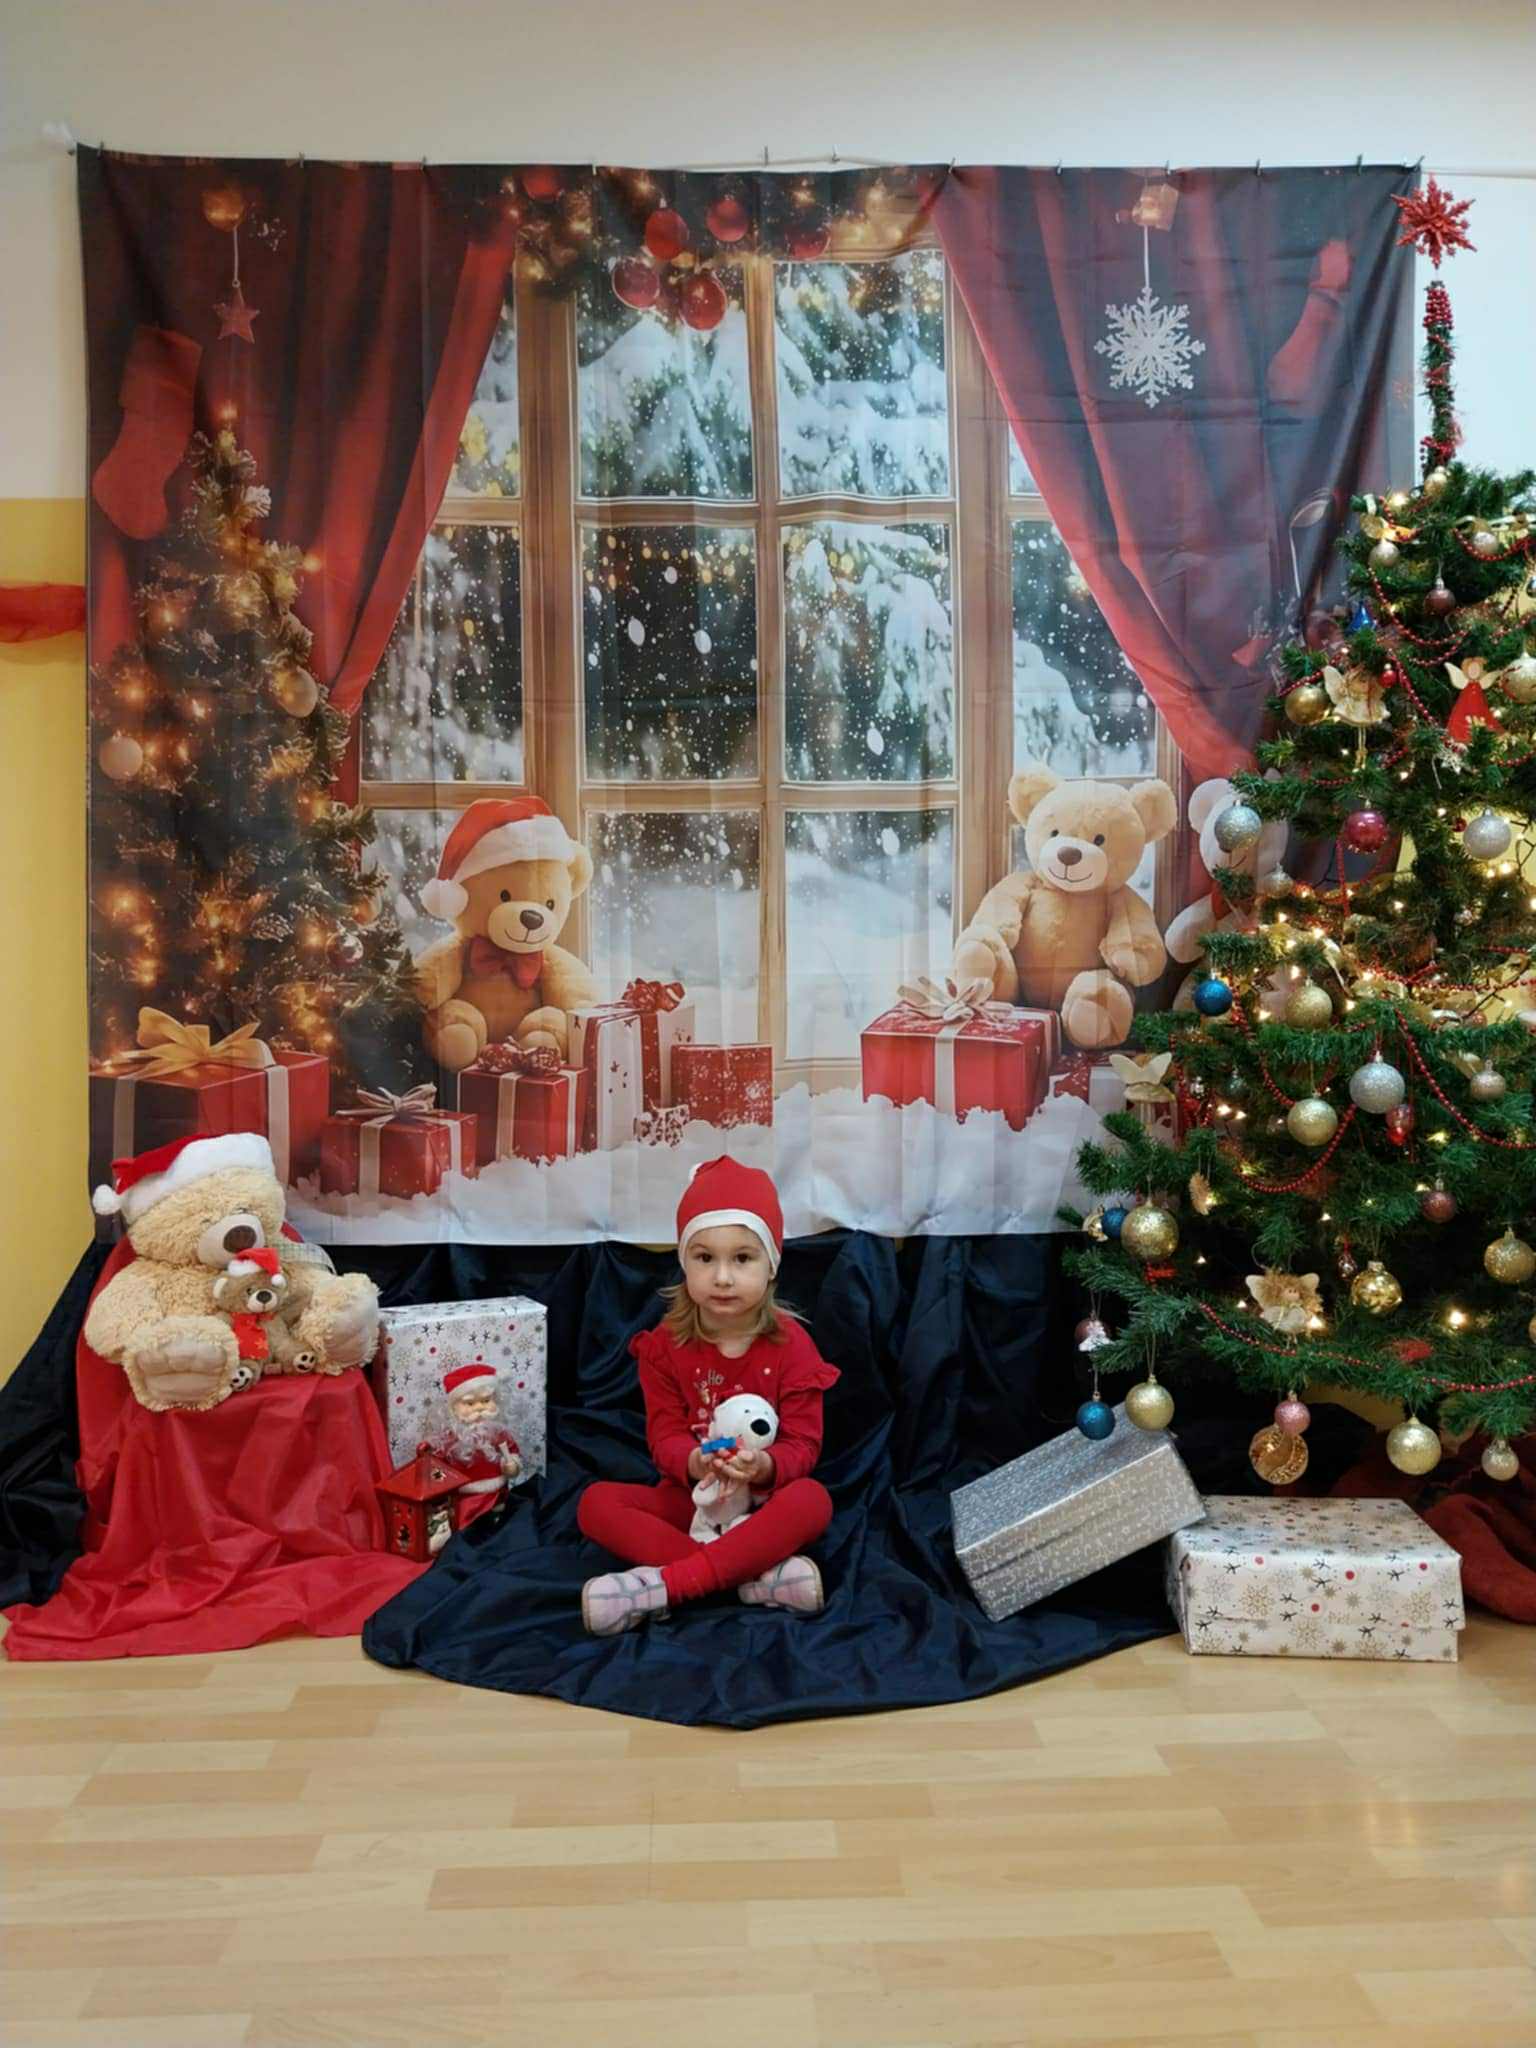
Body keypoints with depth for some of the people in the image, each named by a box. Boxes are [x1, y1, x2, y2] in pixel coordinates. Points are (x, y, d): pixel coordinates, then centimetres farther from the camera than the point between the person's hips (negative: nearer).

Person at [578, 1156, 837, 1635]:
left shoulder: (791, 1344, -8)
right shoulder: (666, 1345, -3)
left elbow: (803, 1443, -10)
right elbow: (665, 1435, -5)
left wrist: (765, 1466, -33)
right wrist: (692, 1463, -30)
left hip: (764, 1504, -2)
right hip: (691, 1497, 2)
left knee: (812, 1500, -35)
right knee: (596, 1503, -23)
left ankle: (663, 1584, -38)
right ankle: (756, 1576, -34)